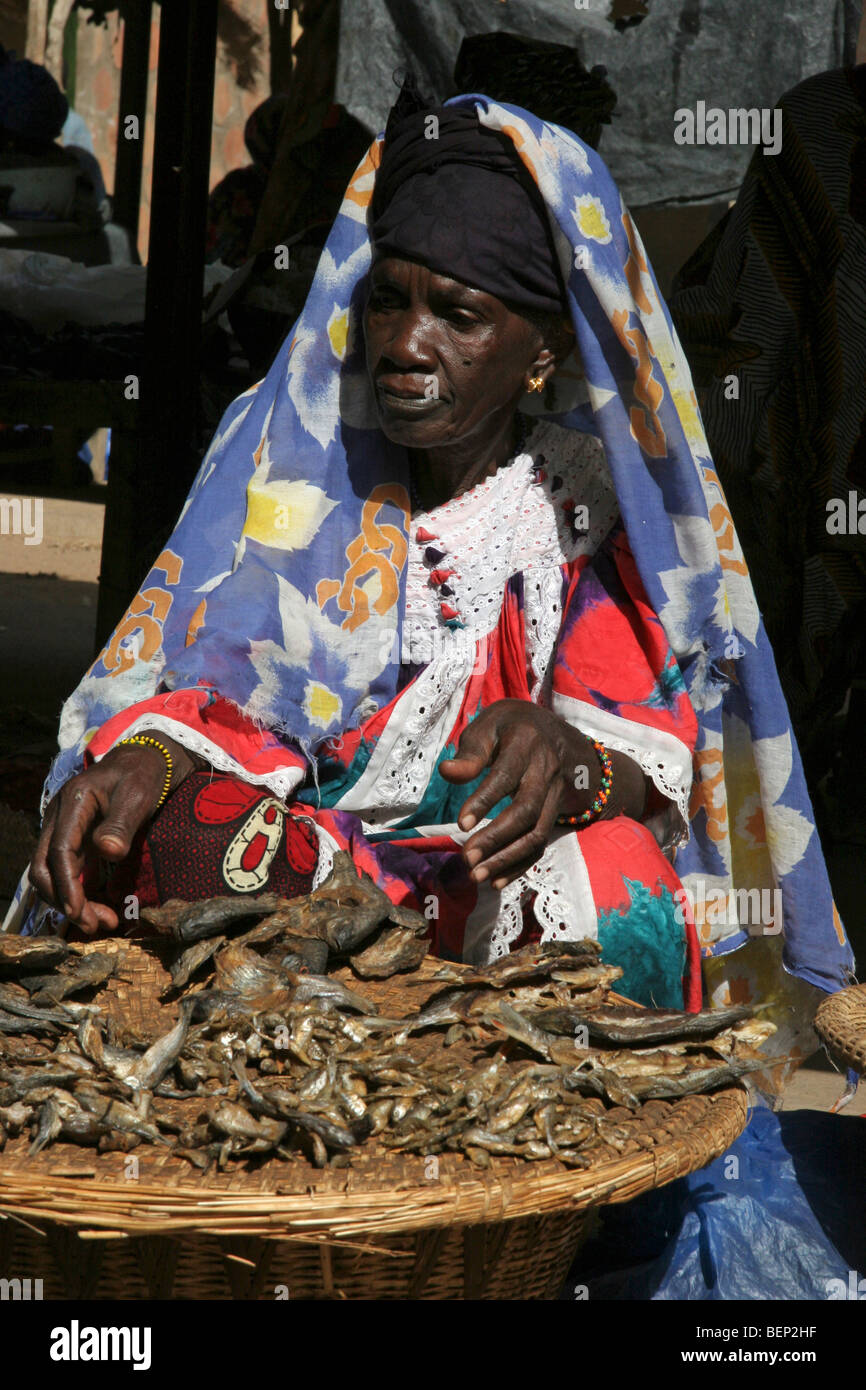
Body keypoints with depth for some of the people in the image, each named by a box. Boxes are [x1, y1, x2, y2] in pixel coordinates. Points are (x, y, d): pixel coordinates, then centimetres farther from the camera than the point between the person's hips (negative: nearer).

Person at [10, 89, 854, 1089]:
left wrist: (571, 758, -35)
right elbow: (213, 678, 1)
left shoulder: (592, 500, 0)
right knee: (136, 832, -30)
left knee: (614, 892, -35)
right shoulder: (285, 440, 5)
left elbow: (649, 741, -10)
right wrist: (144, 760, -24)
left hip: (498, 876, -1)